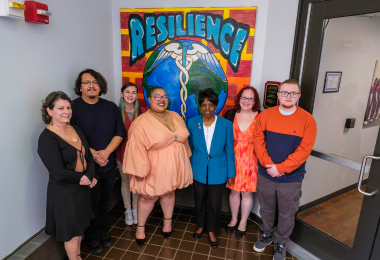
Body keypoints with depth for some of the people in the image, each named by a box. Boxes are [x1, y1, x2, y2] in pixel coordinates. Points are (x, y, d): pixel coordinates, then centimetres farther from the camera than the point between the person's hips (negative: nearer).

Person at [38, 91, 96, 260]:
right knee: (71, 232, 12)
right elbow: (59, 173, -23)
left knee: (79, 227, 23)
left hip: (83, 188, 7)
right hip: (64, 192, -6)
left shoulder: (75, 129, 3)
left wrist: (90, 176, -13)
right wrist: (82, 178, -11)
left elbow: (88, 156, 3)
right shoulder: (47, 138, -19)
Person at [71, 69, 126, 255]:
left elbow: (120, 132, 0)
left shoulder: (111, 107, 3)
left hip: (109, 165, 3)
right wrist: (93, 154, -19)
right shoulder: (73, 108, -9)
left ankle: (104, 232, 40)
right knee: (92, 203, 12)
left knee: (105, 201, 18)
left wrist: (106, 152, -13)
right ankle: (92, 238, 34)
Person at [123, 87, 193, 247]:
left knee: (168, 193, 22)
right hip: (154, 170, -4)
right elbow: (136, 147, -17)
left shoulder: (175, 117, 1)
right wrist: (139, 170, -17)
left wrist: (185, 158, 13)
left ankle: (168, 221, 45)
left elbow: (183, 139, 10)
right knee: (148, 197, 13)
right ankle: (140, 227, 37)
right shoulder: (141, 122, -17)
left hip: (174, 167, 5)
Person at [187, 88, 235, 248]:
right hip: (198, 170, 2)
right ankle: (200, 226, 46)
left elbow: (229, 150, -5)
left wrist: (230, 174, 0)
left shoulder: (226, 124, -13)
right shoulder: (192, 123, -8)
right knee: (199, 200, 19)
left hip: (218, 172, -1)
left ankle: (212, 231, 39)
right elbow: (189, 147, 3)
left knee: (214, 203, 13)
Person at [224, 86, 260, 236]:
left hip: (250, 160, -2)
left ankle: (243, 222, 34)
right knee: (234, 191, 15)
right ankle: (233, 219, 37)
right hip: (233, 158, 2)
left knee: (246, 193, 11)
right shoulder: (230, 115, -1)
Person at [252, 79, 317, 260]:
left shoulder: (307, 120, -10)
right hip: (265, 175, 2)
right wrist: (269, 164, -16)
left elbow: (304, 150, -14)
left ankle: (281, 244, 38)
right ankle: (267, 235, 45)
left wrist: (281, 168, -18)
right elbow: (258, 141, -6)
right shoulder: (265, 115, -4)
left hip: (291, 178, -1)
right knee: (266, 209, 20)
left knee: (287, 214, 15)